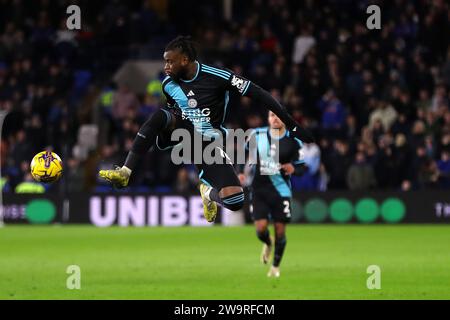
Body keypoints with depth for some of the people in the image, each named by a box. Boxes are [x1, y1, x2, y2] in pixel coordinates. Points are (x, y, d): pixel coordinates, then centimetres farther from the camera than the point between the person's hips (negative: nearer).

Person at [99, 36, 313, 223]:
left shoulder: (217, 77, -17)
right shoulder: (168, 84, -1)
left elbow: (258, 94, -16)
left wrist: (291, 125, -17)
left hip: (207, 144, -2)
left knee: (235, 202, -19)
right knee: (160, 116, -34)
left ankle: (209, 192, 20)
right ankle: (124, 173, -35)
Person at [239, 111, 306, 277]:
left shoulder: (293, 141, -3)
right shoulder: (258, 135, 1)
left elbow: (302, 166, 2)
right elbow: (247, 157, 15)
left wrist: (293, 168, -19)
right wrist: (244, 174, 2)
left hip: (280, 189, -1)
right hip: (259, 189, 1)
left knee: (280, 230, 0)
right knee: (261, 228, -11)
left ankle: (275, 266, 21)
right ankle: (268, 243, 27)